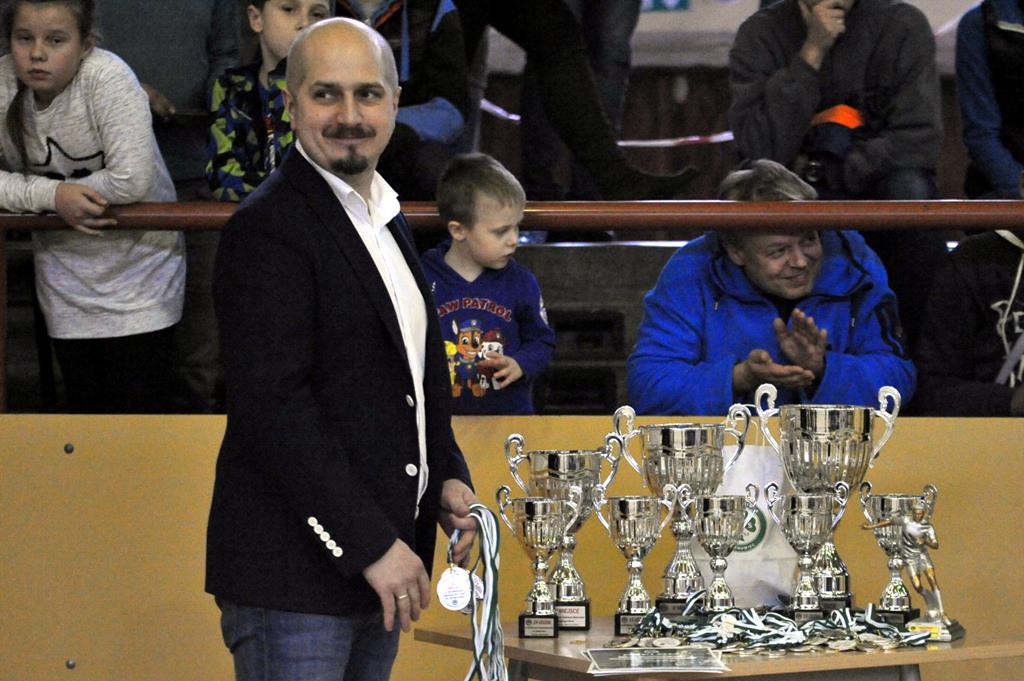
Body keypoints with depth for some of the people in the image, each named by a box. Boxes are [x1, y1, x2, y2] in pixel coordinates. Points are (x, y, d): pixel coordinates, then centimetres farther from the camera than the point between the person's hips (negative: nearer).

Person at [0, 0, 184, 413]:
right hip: (66, 275, 4)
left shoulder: (107, 78, -21)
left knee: (136, 411, -4)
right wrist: (52, 195, -25)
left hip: (137, 267, -4)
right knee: (85, 408, 11)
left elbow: (132, 180, -29)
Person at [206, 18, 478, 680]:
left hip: (380, 566, 8)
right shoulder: (267, 227, -13)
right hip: (295, 578, -8)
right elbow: (272, 407, -21)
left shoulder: (386, 216, 16)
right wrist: (372, 545, -20)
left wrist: (448, 477, 8)